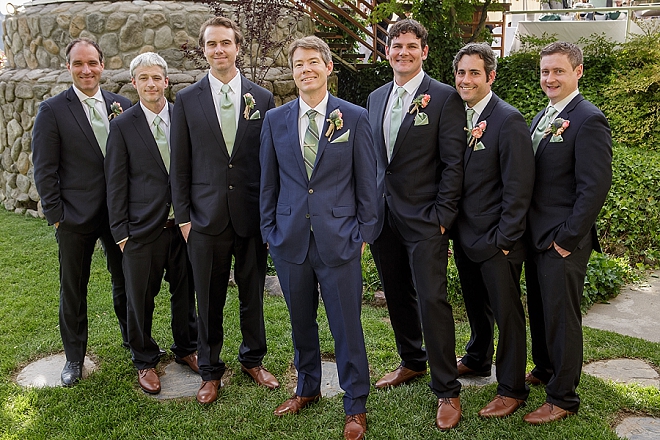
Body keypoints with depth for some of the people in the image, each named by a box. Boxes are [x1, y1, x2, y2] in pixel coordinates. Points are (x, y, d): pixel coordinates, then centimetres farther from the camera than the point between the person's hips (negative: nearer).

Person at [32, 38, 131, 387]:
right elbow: (44, 170, -5)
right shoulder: (52, 111, -5)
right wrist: (56, 214, -8)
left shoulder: (122, 106, 3)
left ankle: (134, 338, 38)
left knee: (126, 281, 16)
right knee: (73, 289, 11)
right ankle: (74, 357, 29)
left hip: (120, 213, 3)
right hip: (76, 216, -2)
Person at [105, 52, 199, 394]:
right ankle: (145, 361, 28)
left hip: (183, 224, 2)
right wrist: (120, 231, -5)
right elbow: (116, 183, -2)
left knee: (185, 292, 15)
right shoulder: (122, 126, -3)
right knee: (140, 298, 9)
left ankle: (186, 349, 36)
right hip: (143, 227, -2)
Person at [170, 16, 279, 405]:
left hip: (253, 215, 1)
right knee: (209, 300, 9)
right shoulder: (187, 100, 3)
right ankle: (211, 371, 27)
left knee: (253, 294, 13)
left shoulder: (263, 98, 3)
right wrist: (183, 216, 0)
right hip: (207, 217, 0)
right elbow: (180, 165, 4)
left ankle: (253, 359, 33)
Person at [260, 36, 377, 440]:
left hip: (339, 239, -3)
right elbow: (269, 182, 10)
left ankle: (355, 406, 22)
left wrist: (365, 232, -1)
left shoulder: (355, 117, -2)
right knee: (301, 321, 16)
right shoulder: (275, 120, 5)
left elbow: (366, 180, 0)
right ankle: (308, 389, 38)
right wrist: (270, 230, 8)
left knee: (347, 326, 4)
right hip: (290, 237, 3)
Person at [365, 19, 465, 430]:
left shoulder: (445, 97, -6)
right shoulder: (376, 98, 12)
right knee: (398, 296, 16)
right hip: (383, 214, 6)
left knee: (432, 300, -6)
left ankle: (447, 391, 7)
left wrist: (442, 216, -13)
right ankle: (412, 362, 36)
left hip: (424, 218, -6)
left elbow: (453, 163, -9)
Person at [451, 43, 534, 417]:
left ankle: (512, 389, 21)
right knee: (476, 304, 24)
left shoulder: (508, 120, -17)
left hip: (496, 241, -7)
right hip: (464, 235, 7)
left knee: (507, 313, 6)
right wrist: (453, 224, 7)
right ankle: (477, 359, 45)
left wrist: (504, 239, -17)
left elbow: (519, 188, -18)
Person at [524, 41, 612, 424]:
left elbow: (595, 187, -19)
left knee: (562, 317, 3)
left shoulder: (589, 120, -15)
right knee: (539, 310, 21)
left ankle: (563, 397, 18)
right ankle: (545, 370, 41)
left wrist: (566, 239, -18)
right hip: (535, 235, 8)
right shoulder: (542, 118, 12)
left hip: (563, 241, -8)